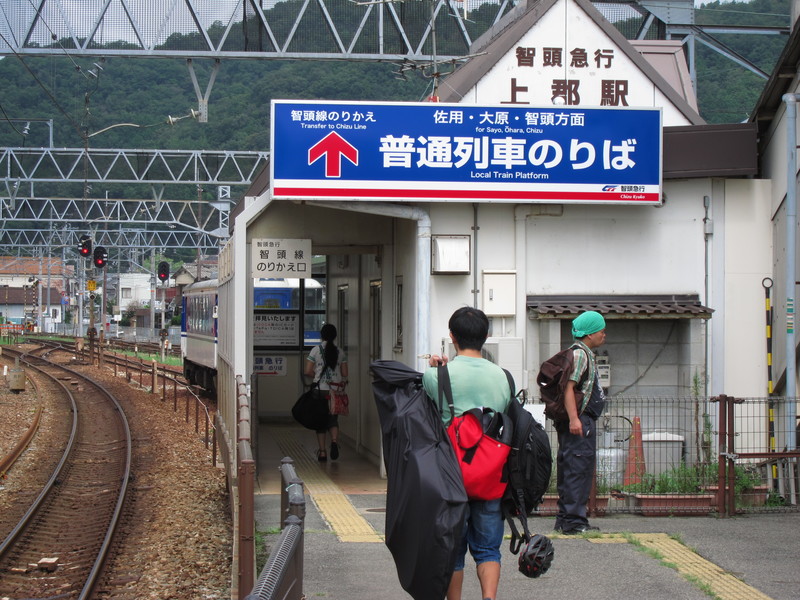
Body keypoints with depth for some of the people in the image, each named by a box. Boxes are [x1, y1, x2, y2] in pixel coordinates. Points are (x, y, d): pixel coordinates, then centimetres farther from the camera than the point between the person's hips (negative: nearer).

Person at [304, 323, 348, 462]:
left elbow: (307, 371, -7)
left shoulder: (315, 350, -5)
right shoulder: (340, 352, 3)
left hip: (320, 389, -2)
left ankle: (322, 452, 5)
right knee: (333, 419, 10)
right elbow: (345, 374, 4)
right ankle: (334, 441, -18)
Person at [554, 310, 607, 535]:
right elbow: (569, 387, -21)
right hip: (579, 420, -11)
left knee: (570, 470, 13)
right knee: (578, 468, -11)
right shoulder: (579, 353, -11)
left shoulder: (585, 353, 21)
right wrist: (573, 419, -27)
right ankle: (573, 521, -11)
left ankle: (565, 520, 18)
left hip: (582, 421, 11)